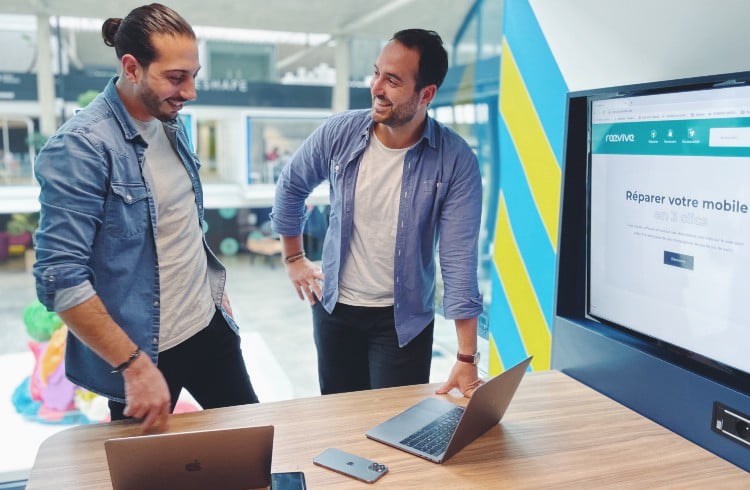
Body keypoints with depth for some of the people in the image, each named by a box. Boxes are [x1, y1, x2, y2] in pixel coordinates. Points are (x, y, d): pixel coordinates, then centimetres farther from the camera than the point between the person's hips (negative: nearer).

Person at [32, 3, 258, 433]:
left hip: (209, 327, 7)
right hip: (144, 350, -7)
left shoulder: (172, 123, 3)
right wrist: (134, 365, -25)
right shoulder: (80, 148, -21)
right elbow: (61, 278, -24)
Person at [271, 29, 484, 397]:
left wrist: (466, 358, -22)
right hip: (334, 308, 3)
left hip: (405, 317, -2)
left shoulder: (456, 161, -18)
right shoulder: (339, 133, -11)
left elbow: (459, 258, -20)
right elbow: (290, 187, 8)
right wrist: (293, 258, 11)